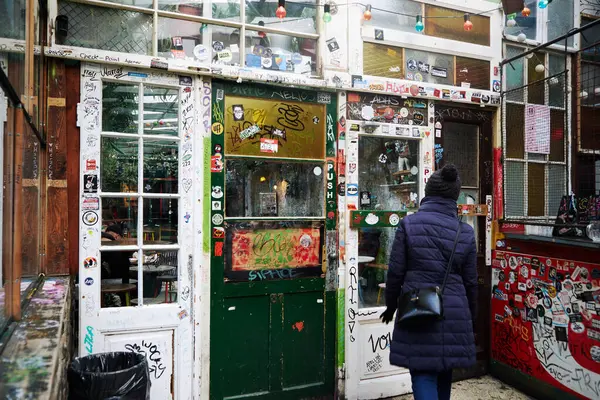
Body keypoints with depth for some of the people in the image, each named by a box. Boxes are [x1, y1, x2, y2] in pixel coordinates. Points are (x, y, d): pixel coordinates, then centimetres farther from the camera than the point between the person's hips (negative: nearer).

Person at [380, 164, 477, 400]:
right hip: (454, 314, 3)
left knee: (423, 374, 2)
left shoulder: (408, 224, -7)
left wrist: (391, 305, 11)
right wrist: (471, 316, 22)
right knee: (444, 373, 22)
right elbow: (470, 281, 6)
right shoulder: (465, 232, 1)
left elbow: (395, 272, -5)